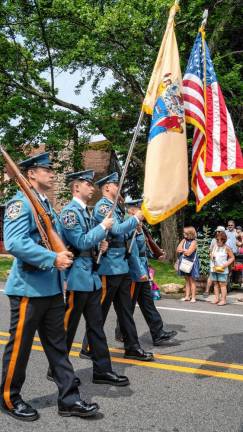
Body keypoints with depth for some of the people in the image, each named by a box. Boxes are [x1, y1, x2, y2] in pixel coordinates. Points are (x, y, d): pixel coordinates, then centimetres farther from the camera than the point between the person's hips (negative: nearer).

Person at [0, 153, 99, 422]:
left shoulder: (47, 206, 15)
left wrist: (64, 255, 6)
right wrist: (53, 259, -27)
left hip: (52, 288, 9)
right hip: (28, 289, -8)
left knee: (58, 345, 12)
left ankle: (69, 400, 21)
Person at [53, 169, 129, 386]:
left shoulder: (86, 211, 14)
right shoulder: (70, 211, -13)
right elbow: (80, 243, -19)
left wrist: (100, 243, 4)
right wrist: (103, 227, -13)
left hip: (91, 277, 9)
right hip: (77, 278, -9)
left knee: (96, 325, 11)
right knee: (67, 327, 5)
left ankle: (102, 370, 18)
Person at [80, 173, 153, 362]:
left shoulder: (115, 207, 16)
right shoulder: (102, 206, -12)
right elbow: (116, 229, -23)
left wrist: (134, 224, 9)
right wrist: (135, 218, -13)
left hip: (122, 266, 9)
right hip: (109, 267, -9)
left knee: (126, 309, 12)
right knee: (101, 310, 2)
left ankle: (132, 347, 20)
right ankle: (89, 347, 16)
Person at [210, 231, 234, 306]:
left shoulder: (226, 248, -8)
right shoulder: (215, 246, 6)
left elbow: (232, 258, -3)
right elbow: (211, 254, 20)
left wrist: (226, 264, -15)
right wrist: (211, 256, -4)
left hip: (222, 269, -5)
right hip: (214, 268, 5)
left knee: (222, 284, -3)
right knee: (216, 283, 10)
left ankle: (223, 300, 2)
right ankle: (216, 298, 18)